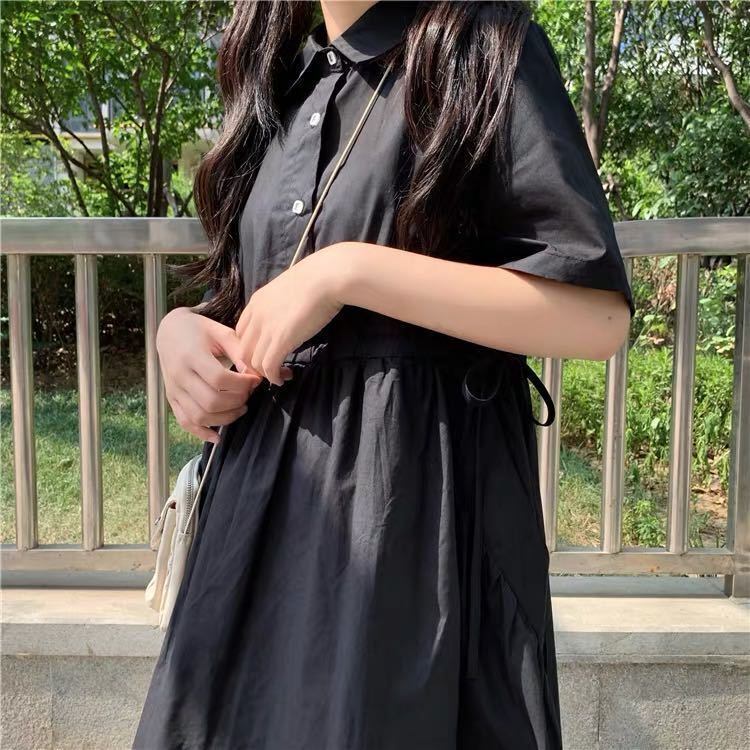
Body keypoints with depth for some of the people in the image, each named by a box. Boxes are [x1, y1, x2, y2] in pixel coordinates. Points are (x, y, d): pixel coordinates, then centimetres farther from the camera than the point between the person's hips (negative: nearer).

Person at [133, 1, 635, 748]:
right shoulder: (279, 79, 13)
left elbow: (599, 314, -16)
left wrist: (349, 270, -20)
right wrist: (180, 327, -3)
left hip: (417, 499, -6)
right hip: (267, 500, 7)